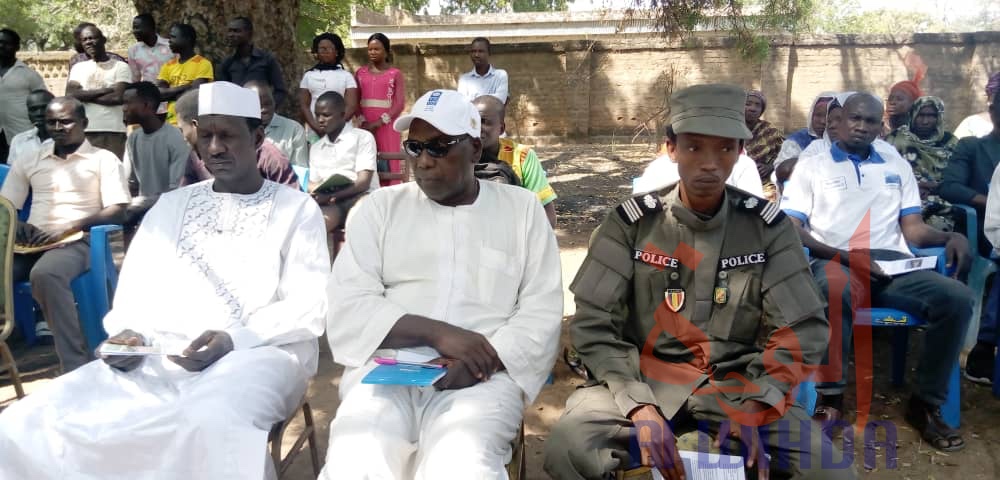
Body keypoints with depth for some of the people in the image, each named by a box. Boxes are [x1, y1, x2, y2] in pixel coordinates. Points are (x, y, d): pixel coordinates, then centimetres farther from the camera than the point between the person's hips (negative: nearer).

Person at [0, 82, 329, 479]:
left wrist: (234, 339, -18)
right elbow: (136, 290, 16)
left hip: (259, 352, -4)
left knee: (209, 426, -39)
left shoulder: (297, 208, 7)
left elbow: (307, 308, -3)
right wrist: (131, 334, -6)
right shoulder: (171, 205, 21)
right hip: (161, 354, 5)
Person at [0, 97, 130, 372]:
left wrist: (69, 227, -17)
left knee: (44, 275, -37)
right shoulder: (28, 161, 20)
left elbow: (117, 211, -4)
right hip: (33, 243, 5)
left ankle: (77, 367, -35)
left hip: (77, 242, -4)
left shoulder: (103, 159, 7)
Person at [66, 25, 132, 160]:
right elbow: (70, 94, 0)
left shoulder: (121, 67, 5)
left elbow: (118, 97, -9)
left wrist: (85, 96, 0)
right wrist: (104, 90, -8)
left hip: (113, 131, -3)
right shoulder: (78, 67, 15)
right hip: (84, 131, 3)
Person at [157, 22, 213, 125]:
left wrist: (170, 93, -1)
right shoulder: (168, 65, 14)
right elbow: (157, 93, 3)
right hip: (171, 122, 6)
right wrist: (184, 87, -9)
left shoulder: (203, 63, -5)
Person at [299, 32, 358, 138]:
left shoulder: (346, 76, 7)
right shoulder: (308, 75, 13)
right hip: (314, 132, 2)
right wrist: (316, 127, -9)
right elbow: (303, 105, 8)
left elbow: (351, 106, 0)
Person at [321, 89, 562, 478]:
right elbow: (348, 307, 2)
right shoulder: (380, 206, 13)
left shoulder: (522, 208, 12)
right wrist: (438, 332, -12)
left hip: (482, 377, 0)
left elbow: (542, 312, 5)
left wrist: (483, 360, -13)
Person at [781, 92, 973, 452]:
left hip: (893, 265, 4)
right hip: (836, 262, -4)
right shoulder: (811, 165, 13)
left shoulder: (897, 166, 26)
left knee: (958, 298, -23)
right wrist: (846, 256, -13)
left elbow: (913, 229, 19)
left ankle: (925, 405, -9)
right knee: (836, 289, -40)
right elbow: (790, 231, 1)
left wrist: (951, 236, -4)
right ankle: (831, 399, -27)